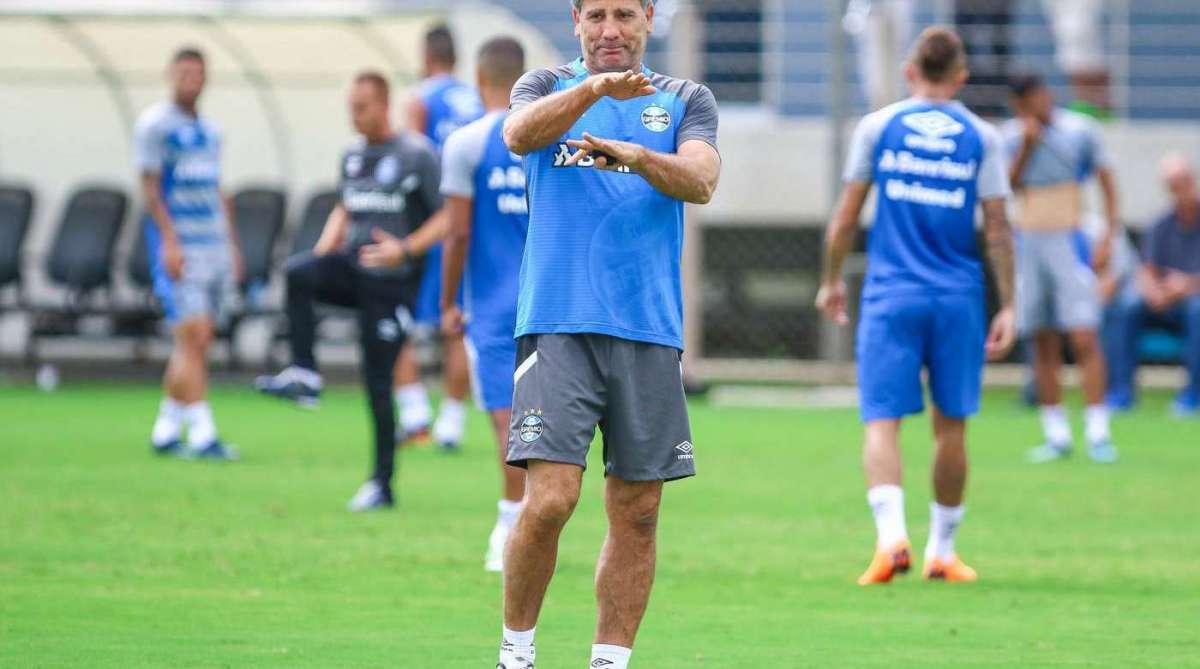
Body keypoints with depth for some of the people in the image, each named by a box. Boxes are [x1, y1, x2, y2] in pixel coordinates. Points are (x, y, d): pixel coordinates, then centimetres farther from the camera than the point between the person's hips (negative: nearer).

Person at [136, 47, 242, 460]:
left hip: (214, 244, 7)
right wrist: (169, 241, -18)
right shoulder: (154, 124, -4)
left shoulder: (210, 130, 17)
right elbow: (149, 187, -9)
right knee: (192, 336, -14)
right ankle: (202, 434, -17)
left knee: (198, 343, 6)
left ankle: (165, 431, 14)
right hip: (178, 242, -7)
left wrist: (232, 245, 18)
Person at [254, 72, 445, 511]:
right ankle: (303, 376, -26)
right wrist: (323, 252, 9)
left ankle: (381, 485, 6)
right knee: (297, 272, -27)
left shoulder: (416, 154, -8)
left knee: (378, 381, -4)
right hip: (351, 266, 5)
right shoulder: (353, 155, 12)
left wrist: (406, 250, -21)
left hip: (391, 280, -5)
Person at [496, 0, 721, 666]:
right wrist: (594, 89, -32)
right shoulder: (548, 86, 9)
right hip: (558, 325, -2)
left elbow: (699, 181, -7)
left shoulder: (686, 100, 12)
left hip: (650, 331, 2)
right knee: (549, 499, -13)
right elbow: (520, 135, -15)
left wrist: (638, 155, -27)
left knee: (636, 512, 3)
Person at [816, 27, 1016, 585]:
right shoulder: (981, 138, 4)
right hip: (958, 299, 1)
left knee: (882, 421, -5)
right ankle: (941, 550, 20)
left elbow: (846, 216, 5)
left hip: (890, 296, -1)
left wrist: (831, 280, 18)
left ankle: (891, 535, -26)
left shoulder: (877, 127, 3)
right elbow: (998, 229, 1)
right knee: (950, 425, 12)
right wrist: (1007, 307, 5)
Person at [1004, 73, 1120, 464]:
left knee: (1085, 339, -11)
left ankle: (1097, 434, -10)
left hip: (1069, 242, -3)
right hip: (1029, 243, 3)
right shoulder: (1012, 135, 6)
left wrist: (1109, 237, -3)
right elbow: (1010, 186, -2)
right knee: (1043, 344, 5)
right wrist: (1026, 146, -13)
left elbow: (1107, 182, 4)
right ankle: (1056, 435, 11)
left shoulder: (1080, 130, -2)